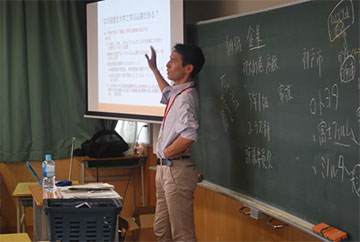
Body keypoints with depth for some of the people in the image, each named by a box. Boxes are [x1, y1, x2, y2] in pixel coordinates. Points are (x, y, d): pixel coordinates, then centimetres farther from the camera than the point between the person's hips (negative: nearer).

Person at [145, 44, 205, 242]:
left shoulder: (185, 98, -21)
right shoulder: (177, 93, 10)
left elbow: (189, 135, -37)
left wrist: (168, 152, -20)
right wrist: (154, 69, 42)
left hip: (176, 171, -10)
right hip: (165, 169, 10)